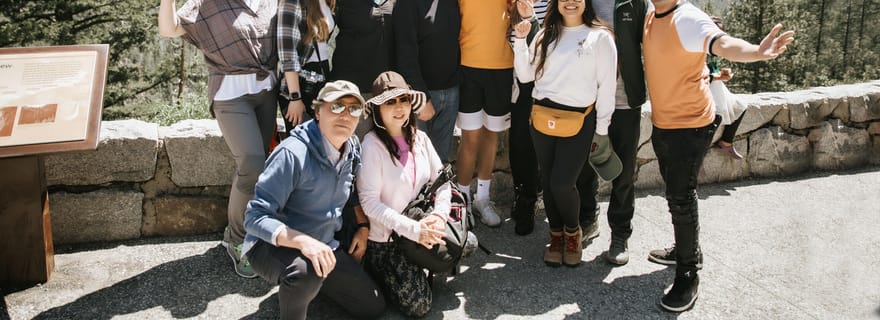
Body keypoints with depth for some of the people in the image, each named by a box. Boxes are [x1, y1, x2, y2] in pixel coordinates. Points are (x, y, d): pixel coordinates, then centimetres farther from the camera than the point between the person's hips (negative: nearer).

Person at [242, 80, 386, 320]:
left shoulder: (353, 149, -2)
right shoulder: (293, 153, -26)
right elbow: (256, 217, -29)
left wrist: (363, 227, 11)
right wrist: (303, 241, -43)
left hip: (324, 247, 7)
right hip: (272, 247, -7)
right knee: (305, 272, -41)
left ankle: (312, 282, 25)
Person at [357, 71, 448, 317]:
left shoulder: (420, 139, 1)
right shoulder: (372, 146, -18)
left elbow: (442, 180, 5)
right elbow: (370, 203, -20)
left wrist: (439, 216, -14)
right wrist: (412, 229, -25)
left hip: (421, 226, 6)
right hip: (384, 238, -6)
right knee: (418, 305, -11)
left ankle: (416, 267, 14)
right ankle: (377, 272, 16)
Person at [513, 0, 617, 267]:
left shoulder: (600, 37, 1)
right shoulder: (545, 35, 12)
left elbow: (607, 87, 0)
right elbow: (525, 75, 8)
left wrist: (602, 129, -1)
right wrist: (520, 40, -3)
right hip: (542, 116, 4)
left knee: (562, 183, -9)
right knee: (547, 181, 9)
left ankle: (572, 231, 20)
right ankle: (556, 235, 28)